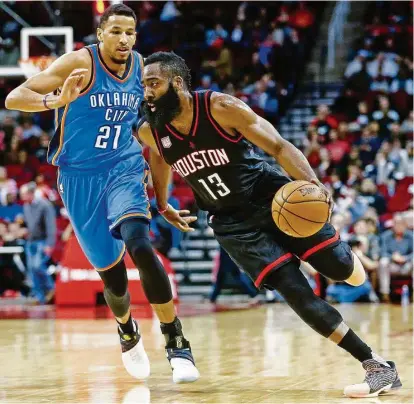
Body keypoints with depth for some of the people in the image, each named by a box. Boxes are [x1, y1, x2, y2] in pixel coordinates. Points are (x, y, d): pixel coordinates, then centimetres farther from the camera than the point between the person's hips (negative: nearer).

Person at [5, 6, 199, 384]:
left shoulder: (140, 65, 1)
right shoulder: (80, 63, -14)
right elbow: (13, 98, -20)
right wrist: (56, 101, -38)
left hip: (124, 170, 2)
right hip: (80, 177, -2)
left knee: (140, 245, -25)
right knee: (111, 271, 4)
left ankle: (177, 346, -19)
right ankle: (128, 332, 38)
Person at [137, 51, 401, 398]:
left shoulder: (222, 108, -20)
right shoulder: (150, 132, -8)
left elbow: (279, 146, -19)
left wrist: (312, 183, -35)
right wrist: (163, 206, 28)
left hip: (273, 198, -2)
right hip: (233, 223, 2)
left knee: (344, 272, -4)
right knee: (294, 291, -13)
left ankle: (339, 252, 38)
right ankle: (380, 368, -9)